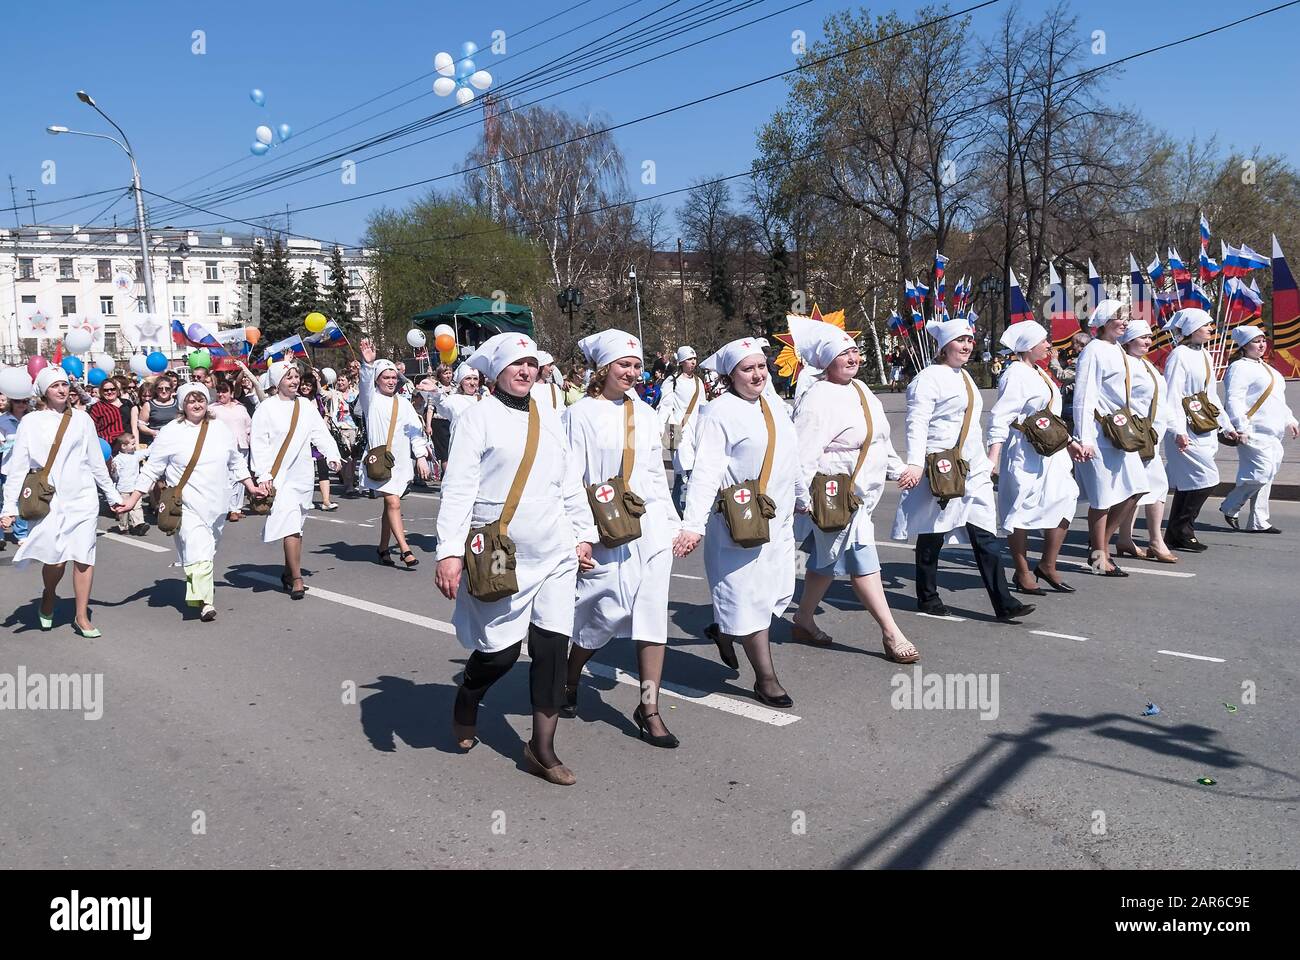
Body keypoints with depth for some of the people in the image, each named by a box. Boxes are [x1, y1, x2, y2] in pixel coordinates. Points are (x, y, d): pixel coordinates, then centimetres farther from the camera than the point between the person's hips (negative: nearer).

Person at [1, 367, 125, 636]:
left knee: (84, 558, -3)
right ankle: (48, 598, 27)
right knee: (55, 559, -5)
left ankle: (81, 617, 8)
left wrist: (112, 495, 14)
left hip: (83, 497, 1)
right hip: (48, 500, -1)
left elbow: (96, 462, 13)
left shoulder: (82, 419, 7)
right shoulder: (31, 422, 3)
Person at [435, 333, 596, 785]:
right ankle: (465, 702, 36)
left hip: (555, 554, 5)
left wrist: (583, 533, 14)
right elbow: (458, 488, -12)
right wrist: (450, 551, -19)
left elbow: (569, 484, 19)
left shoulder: (550, 422, 14)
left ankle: (542, 749, 13)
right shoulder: (478, 417, -5)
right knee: (501, 650, 1)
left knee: (553, 646, 1)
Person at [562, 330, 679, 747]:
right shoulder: (581, 414, -3)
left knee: (652, 611, 1)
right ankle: (568, 681, 26)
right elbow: (570, 479, -5)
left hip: (650, 523, 5)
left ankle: (649, 707, 8)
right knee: (609, 609, -2)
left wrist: (672, 523, 15)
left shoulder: (645, 413, 13)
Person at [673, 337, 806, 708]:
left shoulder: (776, 409, 12)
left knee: (777, 592, 13)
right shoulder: (719, 412, -12)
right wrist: (693, 523, -27)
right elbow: (706, 471, -19)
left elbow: (791, 463, 24)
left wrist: (806, 498, 31)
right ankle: (766, 679, 12)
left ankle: (724, 630, 39)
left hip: (778, 519, 8)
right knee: (749, 597, 0)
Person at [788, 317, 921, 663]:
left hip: (862, 491, 9)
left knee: (828, 559, 17)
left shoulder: (859, 389, 10)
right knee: (862, 560, -5)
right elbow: (804, 455, -23)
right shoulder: (818, 400, -20)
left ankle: (804, 619, 32)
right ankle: (892, 634, 2)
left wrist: (897, 468, 24)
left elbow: (879, 437, 22)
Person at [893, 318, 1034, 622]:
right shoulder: (928, 378, -9)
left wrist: (986, 460, 25)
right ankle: (927, 597, 20)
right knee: (933, 534, 5)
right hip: (941, 468, -8)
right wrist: (915, 464, -27)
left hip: (973, 468, 8)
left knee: (985, 535, 2)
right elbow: (917, 423, -17)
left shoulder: (964, 377, 19)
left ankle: (1003, 604, 1)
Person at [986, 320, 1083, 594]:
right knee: (1022, 510, 0)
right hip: (1024, 453, -10)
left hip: (1050, 452, 10)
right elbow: (1000, 417, -21)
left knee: (1064, 499, 5)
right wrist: (993, 455, -29)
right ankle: (1023, 573, 11)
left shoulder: (1039, 373, 16)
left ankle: (1047, 566, 17)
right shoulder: (1015, 376, -14)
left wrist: (1068, 442, 26)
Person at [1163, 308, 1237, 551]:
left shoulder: (1204, 355, 16)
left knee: (1187, 483, 9)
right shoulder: (1179, 355, -11)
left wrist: (1227, 425, 24)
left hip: (1205, 429, 9)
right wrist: (1178, 430, -25)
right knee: (1206, 479, -11)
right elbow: (1172, 396, -18)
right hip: (1187, 431, -9)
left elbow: (1211, 395, 23)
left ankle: (1175, 534, 15)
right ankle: (1182, 531, 0)